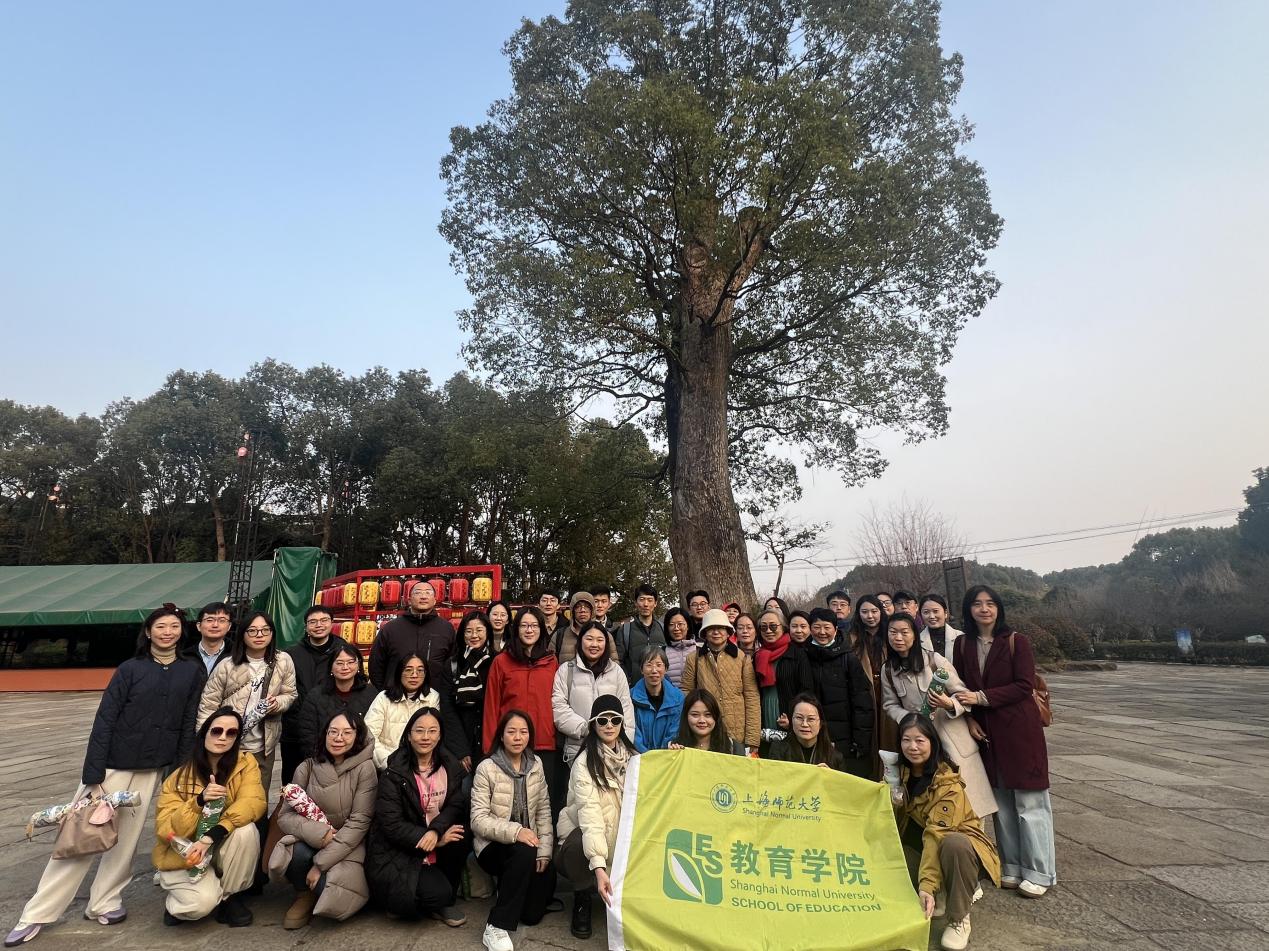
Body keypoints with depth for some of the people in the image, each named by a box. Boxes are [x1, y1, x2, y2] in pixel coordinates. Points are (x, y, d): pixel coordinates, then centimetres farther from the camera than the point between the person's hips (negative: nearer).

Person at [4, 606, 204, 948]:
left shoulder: (193, 671, -1)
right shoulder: (130, 669, -6)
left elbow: (189, 724, 2)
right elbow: (104, 720, -8)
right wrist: (93, 773, -13)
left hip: (152, 770, 2)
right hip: (113, 763, -2)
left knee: (127, 836, 10)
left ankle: (103, 902, 25)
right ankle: (37, 914, 14)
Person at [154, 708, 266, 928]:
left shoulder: (246, 763, -10)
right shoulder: (179, 777, -11)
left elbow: (253, 802, -23)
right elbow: (166, 830, -15)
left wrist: (212, 836, -34)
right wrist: (199, 801, -32)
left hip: (222, 850, 1)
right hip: (182, 856, -1)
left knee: (246, 830, -31)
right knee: (202, 902, -28)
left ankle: (230, 897, -5)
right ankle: (175, 897, 10)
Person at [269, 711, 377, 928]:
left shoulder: (365, 768, -13)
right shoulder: (307, 768, -3)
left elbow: (359, 822, -15)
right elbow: (285, 816, -5)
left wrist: (321, 863, -20)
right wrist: (317, 832, -24)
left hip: (346, 847, -2)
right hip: (308, 841, 2)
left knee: (331, 895, -28)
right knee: (298, 853, -32)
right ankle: (304, 895, 2)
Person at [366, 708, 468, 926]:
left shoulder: (450, 767, 1)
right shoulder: (394, 773, -14)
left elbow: (456, 805, -7)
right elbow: (391, 824, -17)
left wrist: (436, 830, -27)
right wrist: (435, 841, -24)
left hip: (438, 837, 5)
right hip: (396, 851, -5)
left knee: (459, 837, -26)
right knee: (437, 893, -25)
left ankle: (443, 904, -2)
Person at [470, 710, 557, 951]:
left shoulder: (536, 765, 3)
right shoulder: (486, 768, -11)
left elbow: (544, 811, 4)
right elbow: (478, 820, -16)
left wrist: (544, 849, -9)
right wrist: (514, 831, -29)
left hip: (527, 843, 4)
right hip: (493, 845, -4)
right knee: (524, 853, -35)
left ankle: (510, 887, 19)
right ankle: (496, 928, -23)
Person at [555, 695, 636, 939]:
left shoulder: (633, 757, -1)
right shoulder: (584, 763, -19)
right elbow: (590, 812, -30)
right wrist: (599, 867, -41)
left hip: (622, 833, 4)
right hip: (585, 832, -4)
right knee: (578, 846, -35)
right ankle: (582, 901, -4)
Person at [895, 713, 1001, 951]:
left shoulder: (948, 784, -25)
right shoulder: (900, 772, -6)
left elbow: (936, 836, -34)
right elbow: (892, 820, -1)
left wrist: (926, 886, -40)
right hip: (920, 845, 6)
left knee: (953, 844, -40)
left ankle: (959, 919, -16)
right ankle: (954, 892, 2)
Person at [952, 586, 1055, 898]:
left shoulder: (1016, 641, -8)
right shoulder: (963, 645, 4)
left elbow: (1025, 685, -14)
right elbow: (961, 687, 9)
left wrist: (981, 697, -19)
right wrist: (970, 718, -6)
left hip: (1020, 730, -4)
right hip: (986, 732, 4)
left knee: (1029, 802, 3)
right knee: (1001, 802, 12)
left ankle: (1038, 873, 15)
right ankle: (1012, 866, 25)